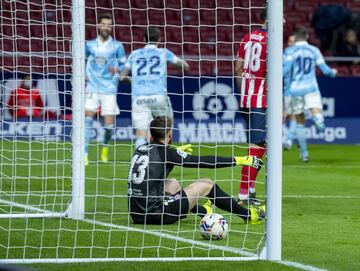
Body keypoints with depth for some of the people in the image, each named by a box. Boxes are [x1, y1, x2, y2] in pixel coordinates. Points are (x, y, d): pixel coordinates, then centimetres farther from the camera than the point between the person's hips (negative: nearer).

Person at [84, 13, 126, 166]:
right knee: (87, 118, -15)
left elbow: (124, 66, 6)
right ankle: (84, 154, -16)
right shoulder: (90, 45, 7)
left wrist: (117, 69, -16)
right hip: (92, 88, 1)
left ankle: (105, 150, 29)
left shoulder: (117, 46, 2)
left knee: (109, 124, -1)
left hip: (109, 90, -1)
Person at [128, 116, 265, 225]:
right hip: (155, 214, -7)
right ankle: (247, 215, 18)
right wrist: (238, 160, -2)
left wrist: (176, 151, 48)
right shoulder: (166, 152, -9)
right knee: (206, 185, 6)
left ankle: (204, 212, 46)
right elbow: (203, 161, -8)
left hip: (136, 215, 7)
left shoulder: (141, 149, 10)